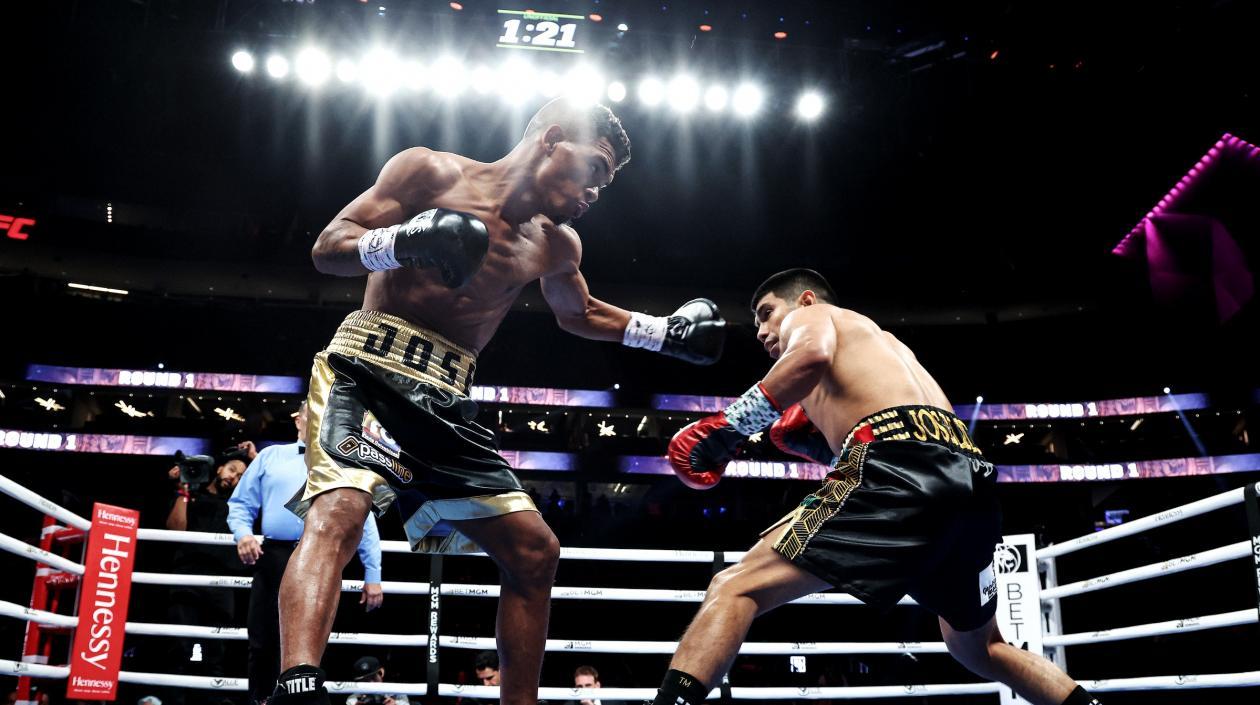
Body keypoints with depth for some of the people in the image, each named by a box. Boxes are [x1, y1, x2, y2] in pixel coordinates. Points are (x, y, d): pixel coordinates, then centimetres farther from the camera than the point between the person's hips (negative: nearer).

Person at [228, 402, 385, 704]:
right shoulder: (270, 456, 15)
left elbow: (365, 523, 10)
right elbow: (240, 504, 13)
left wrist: (373, 575, 4)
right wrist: (243, 533, -9)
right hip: (274, 560, 1)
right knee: (263, 642, 2)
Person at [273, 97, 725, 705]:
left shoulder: (555, 246, 14)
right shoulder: (430, 172, -2)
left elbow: (577, 313, 34)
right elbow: (327, 248, -6)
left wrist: (665, 332, 21)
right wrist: (406, 242, -27)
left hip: (445, 399, 6)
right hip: (366, 371, -6)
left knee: (534, 549, 4)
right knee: (339, 509, -33)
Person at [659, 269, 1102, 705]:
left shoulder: (809, 316, 20)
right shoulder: (882, 342, 41)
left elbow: (813, 353, -8)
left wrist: (731, 424, -5)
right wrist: (820, 444, 32)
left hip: (899, 470, -8)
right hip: (968, 478, 8)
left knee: (736, 588, -8)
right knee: (978, 648, 30)